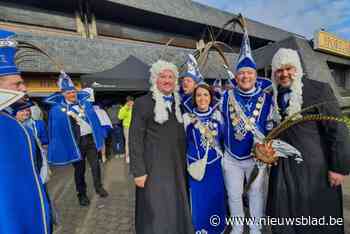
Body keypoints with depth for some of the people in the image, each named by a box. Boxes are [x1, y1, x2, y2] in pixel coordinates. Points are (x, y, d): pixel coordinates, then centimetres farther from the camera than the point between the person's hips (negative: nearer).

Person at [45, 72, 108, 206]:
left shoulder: (85, 103, 4)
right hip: (75, 143, -2)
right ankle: (82, 194, 29)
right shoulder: (57, 109, -4)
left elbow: (94, 119, 9)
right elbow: (55, 129, -1)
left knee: (95, 165, 8)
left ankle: (98, 187, 28)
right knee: (79, 169, 11)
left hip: (90, 139, 2)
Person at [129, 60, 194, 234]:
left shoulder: (178, 103, 8)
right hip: (153, 167, -5)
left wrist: (184, 164, 11)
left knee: (177, 209, 18)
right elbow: (135, 139, -10)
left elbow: (181, 137, 12)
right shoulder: (143, 102, -8)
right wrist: (138, 171, -13)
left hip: (176, 166, 5)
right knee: (155, 212, 8)